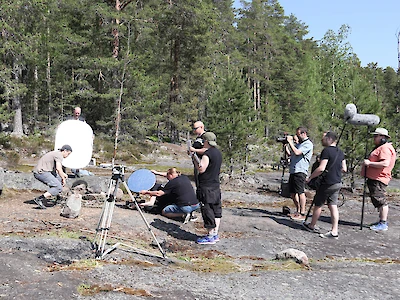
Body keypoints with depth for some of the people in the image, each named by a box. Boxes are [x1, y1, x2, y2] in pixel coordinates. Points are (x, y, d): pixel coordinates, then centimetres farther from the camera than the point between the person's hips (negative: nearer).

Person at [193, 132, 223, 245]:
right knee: (216, 210, 13)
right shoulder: (218, 153, 10)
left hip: (206, 187, -9)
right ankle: (215, 234, 21)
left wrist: (195, 159, -6)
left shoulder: (207, 154, -18)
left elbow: (201, 169, -21)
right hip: (216, 185, 9)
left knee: (208, 211, -2)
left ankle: (210, 236, 3)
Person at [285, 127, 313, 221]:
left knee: (300, 192, -9)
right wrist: (286, 144, 11)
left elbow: (297, 152, -20)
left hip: (300, 171, -9)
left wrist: (290, 142, -11)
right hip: (293, 171, 9)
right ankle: (298, 211, 24)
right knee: (292, 193, 12)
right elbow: (290, 154, 23)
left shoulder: (308, 144, -7)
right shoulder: (298, 143, 21)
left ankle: (302, 214, -5)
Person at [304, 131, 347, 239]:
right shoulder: (340, 152, 9)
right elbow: (344, 169, 13)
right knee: (333, 206, 6)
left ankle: (312, 226, 25)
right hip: (337, 183, 8)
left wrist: (310, 177, -12)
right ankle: (334, 231, 2)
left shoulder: (326, 151, -17)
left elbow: (321, 168, -23)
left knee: (318, 204, 9)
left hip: (327, 183, -7)